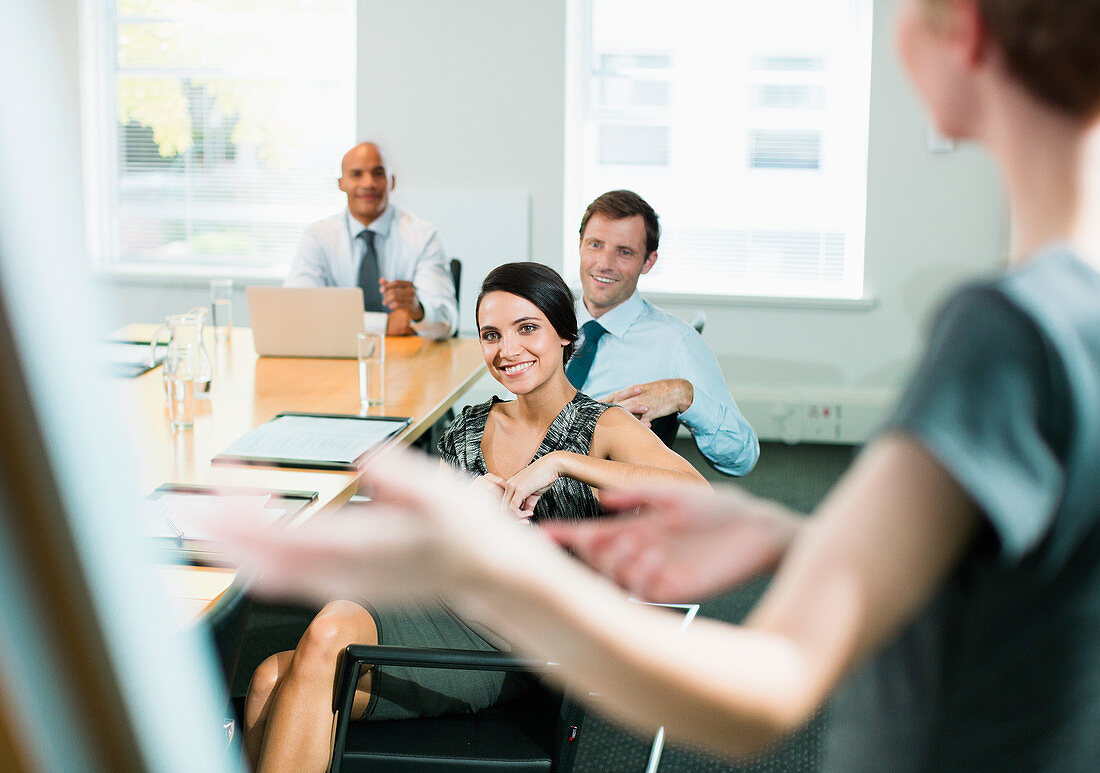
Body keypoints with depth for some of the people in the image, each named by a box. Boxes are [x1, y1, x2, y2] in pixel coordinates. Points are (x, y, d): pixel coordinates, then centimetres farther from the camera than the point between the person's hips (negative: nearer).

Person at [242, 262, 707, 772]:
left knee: (333, 628, -28)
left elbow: (696, 494, -22)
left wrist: (561, 462, -24)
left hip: (510, 644, -5)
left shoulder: (601, 427, -2)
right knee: (273, 680, -21)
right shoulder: (468, 429, 15)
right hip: (443, 610, 5)